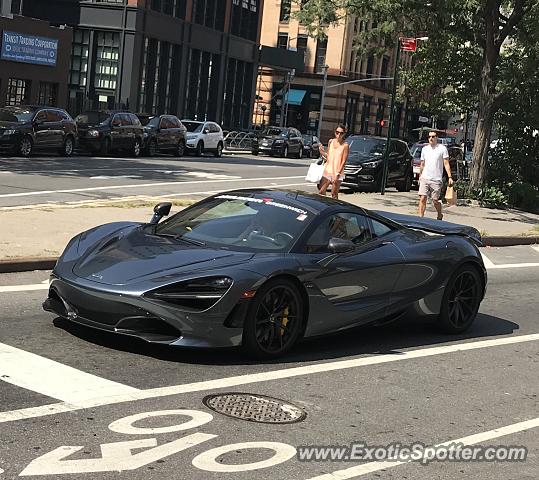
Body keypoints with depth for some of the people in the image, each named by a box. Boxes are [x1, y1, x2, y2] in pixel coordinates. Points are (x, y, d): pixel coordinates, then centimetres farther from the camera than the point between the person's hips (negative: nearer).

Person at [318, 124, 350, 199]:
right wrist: (323, 152, -4)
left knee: (334, 195, 0)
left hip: (337, 173, -5)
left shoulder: (345, 145, -8)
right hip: (327, 170, 5)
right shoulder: (331, 141, 8)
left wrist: (338, 174, -17)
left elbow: (344, 161, -10)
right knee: (321, 192, 2)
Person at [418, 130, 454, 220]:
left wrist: (450, 177, -11)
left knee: (435, 201, 3)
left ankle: (440, 215, 28)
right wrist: (420, 176, 21)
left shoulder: (442, 148, -1)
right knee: (422, 198, -8)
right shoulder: (424, 149, 12)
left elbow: (446, 164, -4)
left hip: (436, 180, -3)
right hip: (425, 178, 3)